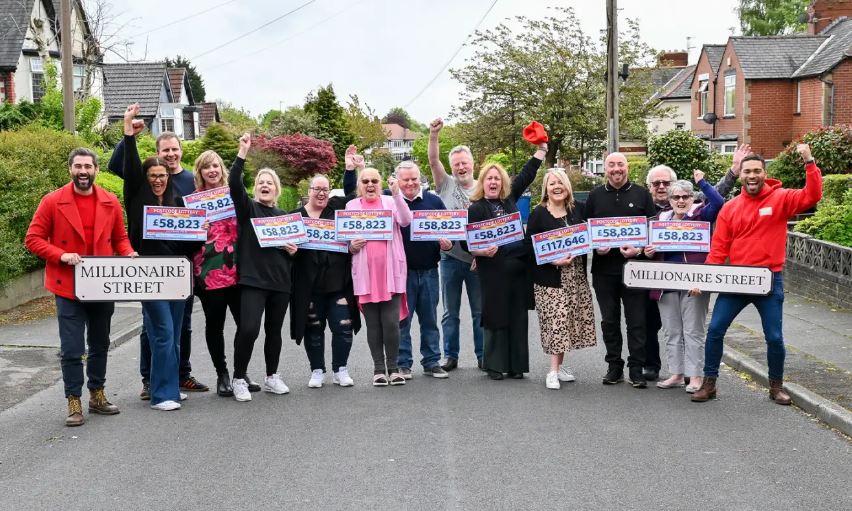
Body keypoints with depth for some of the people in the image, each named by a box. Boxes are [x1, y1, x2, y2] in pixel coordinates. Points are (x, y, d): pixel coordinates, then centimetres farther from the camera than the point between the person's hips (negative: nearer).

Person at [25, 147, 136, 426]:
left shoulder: (111, 202, 3)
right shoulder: (52, 201, -6)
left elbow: (120, 237, 13)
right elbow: (32, 239, -5)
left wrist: (129, 254, -8)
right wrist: (61, 255, -19)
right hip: (69, 288, -3)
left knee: (100, 345, 15)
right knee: (72, 349, -2)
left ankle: (97, 395, 30)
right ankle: (74, 402, 11)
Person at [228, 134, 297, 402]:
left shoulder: (284, 216, 14)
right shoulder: (247, 208, 2)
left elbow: (292, 244, 24)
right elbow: (234, 183, -16)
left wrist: (293, 250, 1)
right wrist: (243, 153, -22)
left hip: (280, 279, 5)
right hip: (252, 279, -4)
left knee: (274, 330, 12)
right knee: (248, 328, -15)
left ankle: (272, 377, 27)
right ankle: (239, 379, 1)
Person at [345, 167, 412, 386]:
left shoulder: (390, 202, 7)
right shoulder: (351, 206, 10)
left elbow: (406, 220, -11)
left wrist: (397, 194, -19)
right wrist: (351, 246, -7)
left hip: (390, 271, -1)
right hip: (365, 273, 1)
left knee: (391, 322, -6)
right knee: (373, 324, 4)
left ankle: (393, 367, 8)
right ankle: (378, 368, 13)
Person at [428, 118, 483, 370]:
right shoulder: (446, 185, 3)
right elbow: (433, 161, -13)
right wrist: (433, 135, -27)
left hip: (477, 259, 1)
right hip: (450, 258, -1)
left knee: (480, 311, 7)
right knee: (450, 312, 8)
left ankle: (482, 355, 17)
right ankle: (450, 356, 17)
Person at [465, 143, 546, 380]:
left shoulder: (509, 198, 11)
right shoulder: (476, 209, -3)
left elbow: (527, 175, 20)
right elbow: (466, 242, -6)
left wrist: (541, 149, 22)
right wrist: (481, 251, -24)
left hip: (519, 267, 5)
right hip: (494, 270, -5)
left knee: (518, 317, 7)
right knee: (496, 317, 0)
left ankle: (515, 364, 15)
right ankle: (495, 365, 11)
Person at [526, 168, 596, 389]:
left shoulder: (578, 209, 5)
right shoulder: (538, 214, -6)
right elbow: (530, 246, -8)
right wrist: (553, 260, -17)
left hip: (576, 275, 4)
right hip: (550, 276, -4)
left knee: (570, 319, 7)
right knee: (555, 321, -8)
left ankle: (559, 365, 20)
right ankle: (554, 370, -2)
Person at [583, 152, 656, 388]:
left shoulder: (641, 194, 6)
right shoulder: (595, 196, 10)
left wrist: (639, 249, -12)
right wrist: (596, 246, -7)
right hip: (604, 268, 2)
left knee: (636, 320, -1)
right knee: (609, 321, 9)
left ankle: (636, 368, 7)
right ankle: (614, 366, 19)